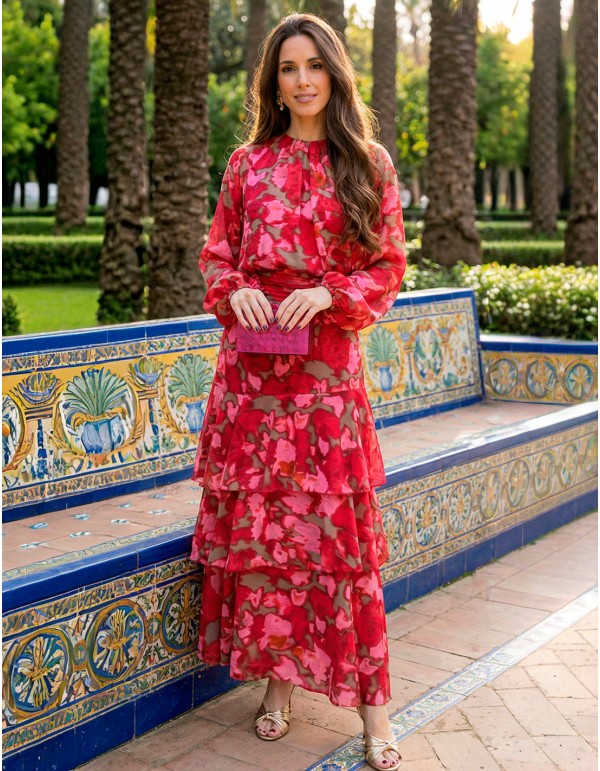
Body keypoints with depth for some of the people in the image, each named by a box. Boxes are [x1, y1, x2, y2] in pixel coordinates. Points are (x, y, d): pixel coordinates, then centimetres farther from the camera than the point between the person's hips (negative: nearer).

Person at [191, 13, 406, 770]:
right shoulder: (248, 164, 11)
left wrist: (328, 295, -12)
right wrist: (235, 291, -8)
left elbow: (389, 267, 5)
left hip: (327, 361, -2)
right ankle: (278, 677, 20)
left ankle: (371, 705, 6)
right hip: (251, 359, 2)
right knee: (255, 515, 4)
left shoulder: (367, 165, 6)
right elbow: (216, 253, 13)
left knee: (338, 524, -3)